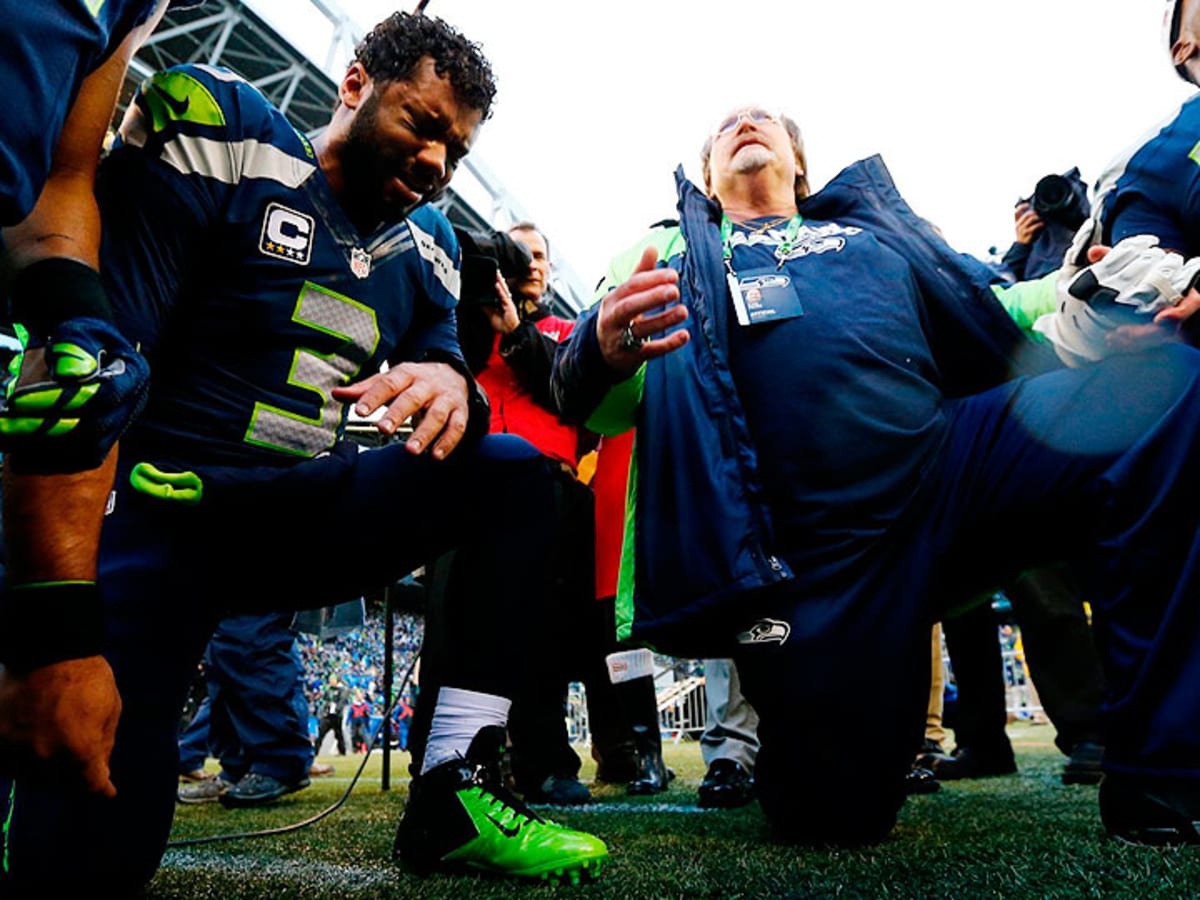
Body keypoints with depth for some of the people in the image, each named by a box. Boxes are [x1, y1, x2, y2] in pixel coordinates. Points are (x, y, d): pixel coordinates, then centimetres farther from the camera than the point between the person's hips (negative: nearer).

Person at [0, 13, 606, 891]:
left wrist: (450, 384, -21)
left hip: (308, 516, 6)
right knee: (86, 850, -17)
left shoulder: (426, 243, 13)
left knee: (514, 472, -11)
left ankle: (454, 789, -13)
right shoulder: (225, 133, -5)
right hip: (165, 511, -5)